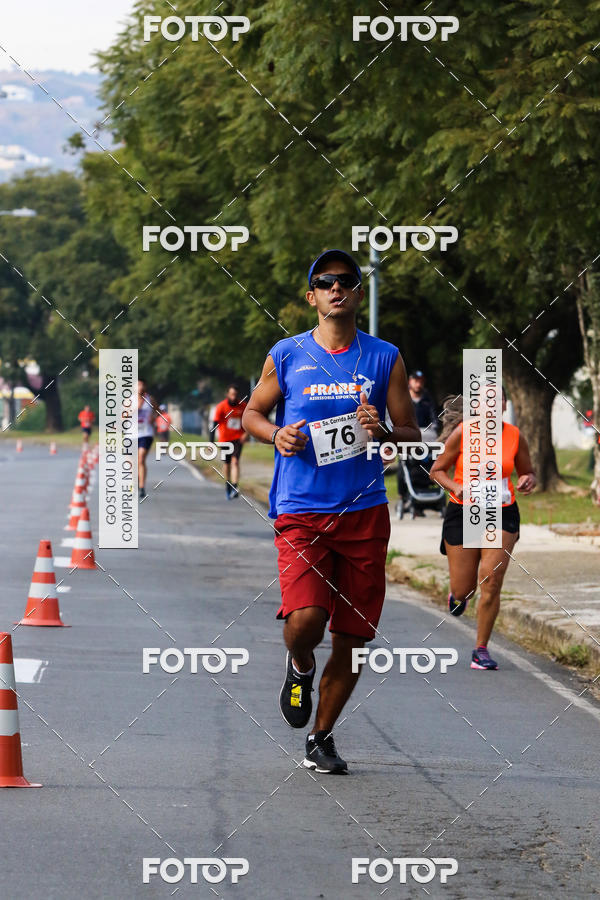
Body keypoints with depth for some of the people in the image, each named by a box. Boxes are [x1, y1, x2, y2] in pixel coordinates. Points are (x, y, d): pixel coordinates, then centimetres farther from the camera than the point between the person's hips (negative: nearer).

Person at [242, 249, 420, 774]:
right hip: (301, 512, -2)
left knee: (352, 636, 3)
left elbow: (413, 435, 9)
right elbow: (252, 414, 16)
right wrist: (276, 435, -6)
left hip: (365, 513, 2)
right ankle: (300, 667, 14)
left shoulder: (384, 358, 6)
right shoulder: (287, 356, 4)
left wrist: (384, 433, -14)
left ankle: (321, 738, 21)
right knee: (305, 618, -22)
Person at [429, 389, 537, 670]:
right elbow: (437, 470, 2)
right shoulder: (462, 433, -6)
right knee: (463, 590, 1)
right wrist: (456, 487, -18)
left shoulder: (514, 436, 1)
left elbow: (527, 471, 15)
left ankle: (481, 649, 0)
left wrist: (528, 480, -8)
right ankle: (456, 592, 41)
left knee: (491, 582, -13)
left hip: (502, 516, 1)